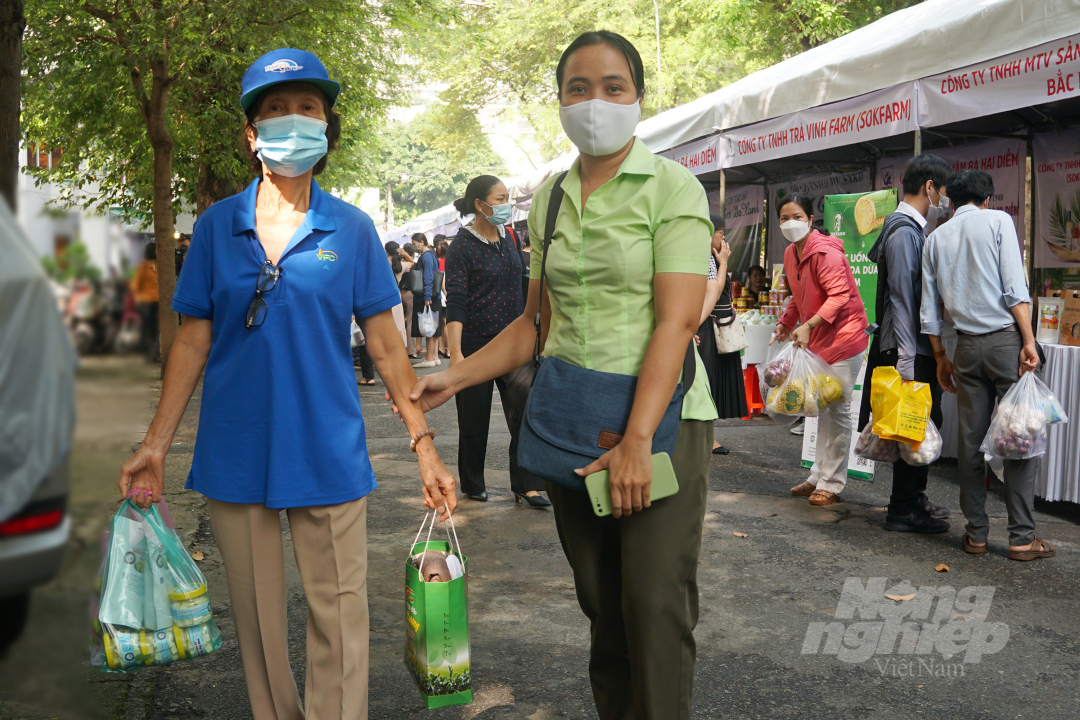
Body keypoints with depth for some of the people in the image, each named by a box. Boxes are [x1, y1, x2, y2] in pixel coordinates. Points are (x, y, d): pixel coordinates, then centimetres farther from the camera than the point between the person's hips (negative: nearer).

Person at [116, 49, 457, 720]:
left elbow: (385, 344, 1)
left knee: (339, 618, 4)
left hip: (328, 454, -1)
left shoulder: (352, 229, 0)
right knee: (258, 620, 13)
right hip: (236, 455, 2)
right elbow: (193, 342, 5)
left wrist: (425, 444, -4)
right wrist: (156, 444, 0)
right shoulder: (217, 225, 3)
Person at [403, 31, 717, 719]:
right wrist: (456, 378, 5)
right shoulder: (550, 198, 11)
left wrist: (637, 440, -23)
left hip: (660, 418, -5)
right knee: (602, 604, 11)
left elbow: (676, 321, -15)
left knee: (655, 606, -6)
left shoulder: (672, 188, -6)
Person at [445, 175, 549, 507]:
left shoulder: (507, 237, 8)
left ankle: (526, 486, 0)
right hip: (476, 343, -5)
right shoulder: (463, 246, -10)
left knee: (526, 411, -5)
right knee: (474, 417, 7)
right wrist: (455, 352, -23)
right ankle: (472, 484, 24)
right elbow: (455, 302, -16)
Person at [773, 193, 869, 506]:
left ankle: (831, 485, 0)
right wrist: (785, 324, 8)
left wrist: (808, 326, -32)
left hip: (843, 338, -10)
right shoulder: (790, 254, 11)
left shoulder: (825, 252, -18)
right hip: (817, 341, 10)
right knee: (822, 408, 15)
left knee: (837, 410, -6)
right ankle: (819, 477, 24)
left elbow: (840, 295, -26)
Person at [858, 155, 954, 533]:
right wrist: (906, 359, -23)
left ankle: (914, 499, 28)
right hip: (910, 350, -10)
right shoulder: (904, 232, -15)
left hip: (922, 348, 10)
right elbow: (901, 298, -20)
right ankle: (903, 510, 6)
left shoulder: (914, 229, 16)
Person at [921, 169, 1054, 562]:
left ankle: (976, 533, 11)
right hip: (1006, 337, -4)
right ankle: (1022, 537, -1)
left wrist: (941, 358, 18)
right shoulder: (998, 221, 0)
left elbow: (929, 306, 12)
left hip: (967, 345, 4)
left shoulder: (936, 237, 12)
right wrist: (1029, 341, -10)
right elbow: (1014, 287, -10)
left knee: (970, 440, 7)